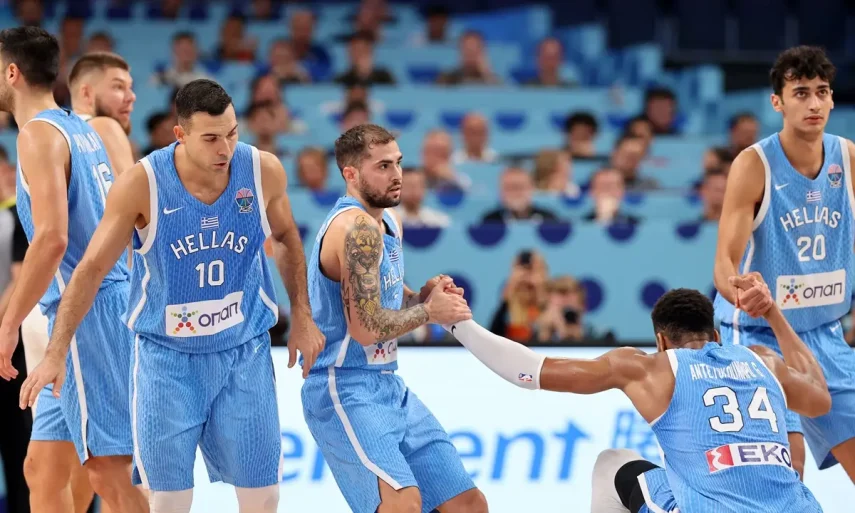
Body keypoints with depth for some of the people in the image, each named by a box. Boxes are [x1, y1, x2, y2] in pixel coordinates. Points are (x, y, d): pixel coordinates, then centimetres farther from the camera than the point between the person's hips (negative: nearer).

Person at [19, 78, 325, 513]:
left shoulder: (264, 171, -11)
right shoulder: (141, 184, -19)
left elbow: (286, 238, 10)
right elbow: (92, 268, -13)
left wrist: (302, 317, 9)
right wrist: (56, 353, -18)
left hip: (246, 351, 2)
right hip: (166, 355, -2)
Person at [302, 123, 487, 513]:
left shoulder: (388, 222, 13)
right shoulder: (356, 227, -18)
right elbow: (366, 328, -23)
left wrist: (422, 296, 6)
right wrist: (429, 311, -8)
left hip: (390, 388, 10)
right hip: (345, 391, -10)